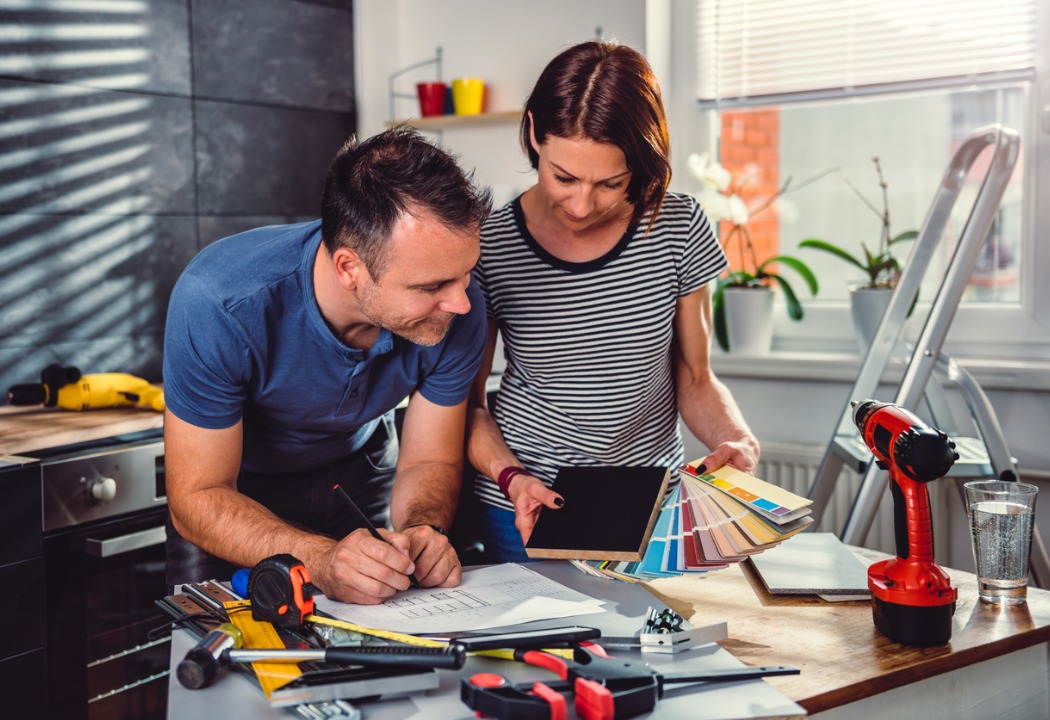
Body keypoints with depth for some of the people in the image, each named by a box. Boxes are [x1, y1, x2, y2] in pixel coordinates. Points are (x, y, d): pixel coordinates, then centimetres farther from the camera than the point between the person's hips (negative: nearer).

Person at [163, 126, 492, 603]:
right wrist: (321, 559, -46)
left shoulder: (458, 308, -26)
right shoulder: (218, 303, -36)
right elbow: (198, 497, -30)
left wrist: (423, 530, -34)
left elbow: (429, 461, -12)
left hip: (361, 472, 2)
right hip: (240, 490, -2)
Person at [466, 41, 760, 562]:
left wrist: (737, 441, -14)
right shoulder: (490, 246, -9)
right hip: (529, 508, -1)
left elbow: (694, 380, 5)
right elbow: (468, 401, 0)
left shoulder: (678, 229, -5)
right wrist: (511, 476, -18)